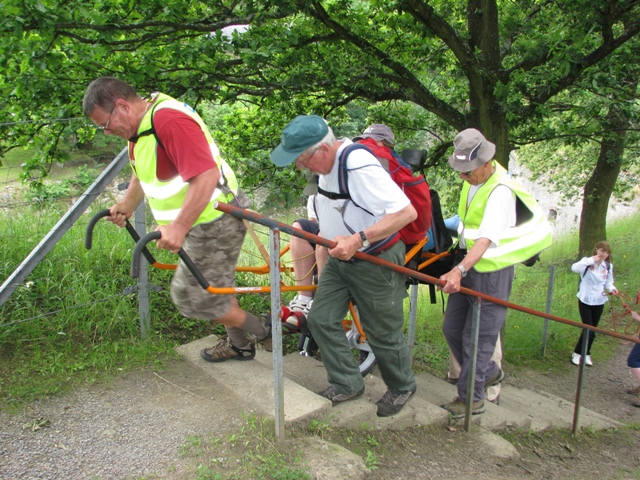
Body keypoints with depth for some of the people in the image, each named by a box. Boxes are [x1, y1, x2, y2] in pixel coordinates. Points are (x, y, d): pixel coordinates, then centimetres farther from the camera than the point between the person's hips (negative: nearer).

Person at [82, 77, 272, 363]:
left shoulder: (170, 121, -25)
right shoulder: (141, 125, 7)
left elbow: (206, 175, -35)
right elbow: (143, 173, 23)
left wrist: (178, 227, -37)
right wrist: (127, 205, 10)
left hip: (215, 223, -10)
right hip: (202, 222, 10)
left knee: (194, 297, 0)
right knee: (215, 286, 22)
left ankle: (264, 331, 16)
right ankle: (238, 345, 40)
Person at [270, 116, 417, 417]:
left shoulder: (360, 166, -30)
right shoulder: (327, 164, 0)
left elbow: (406, 212, -34)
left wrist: (358, 239, -38)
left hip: (376, 262, -8)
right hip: (339, 257, 9)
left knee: (382, 334, 6)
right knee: (320, 319, 7)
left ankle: (402, 388, 34)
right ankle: (347, 385, 24)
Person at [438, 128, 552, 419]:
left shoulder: (500, 192, -22)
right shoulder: (473, 180, 6)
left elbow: (487, 238, -34)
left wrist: (461, 270, -47)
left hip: (491, 273, -9)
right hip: (468, 266, 9)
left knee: (477, 338, -1)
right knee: (451, 328, 14)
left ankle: (472, 398, 16)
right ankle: (489, 373, 34)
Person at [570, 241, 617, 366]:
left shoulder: (608, 266, 3)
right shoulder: (587, 262, -12)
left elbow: (608, 282, 13)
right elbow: (574, 268, -31)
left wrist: (611, 288, -9)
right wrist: (591, 260, -32)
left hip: (599, 302, 4)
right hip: (585, 300, -4)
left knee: (593, 330, 12)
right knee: (588, 329, -7)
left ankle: (586, 354, 29)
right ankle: (577, 353, 12)